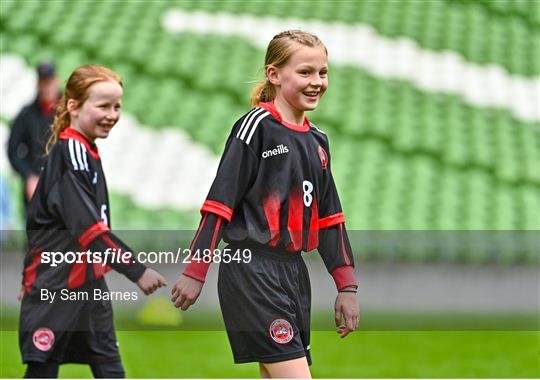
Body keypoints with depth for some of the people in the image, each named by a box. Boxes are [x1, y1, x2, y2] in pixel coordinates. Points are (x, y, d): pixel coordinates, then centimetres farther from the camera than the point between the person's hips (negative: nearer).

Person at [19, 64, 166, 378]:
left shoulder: (86, 153, 11)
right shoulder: (70, 153, -18)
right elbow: (88, 227, -25)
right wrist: (136, 270, -26)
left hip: (88, 285, 9)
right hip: (56, 289, -9)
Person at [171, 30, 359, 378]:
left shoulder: (317, 141, 15)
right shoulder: (257, 126, -8)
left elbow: (329, 218, 19)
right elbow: (219, 202, -10)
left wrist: (347, 286, 15)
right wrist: (195, 271, -13)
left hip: (293, 271, 8)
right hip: (252, 272, -8)